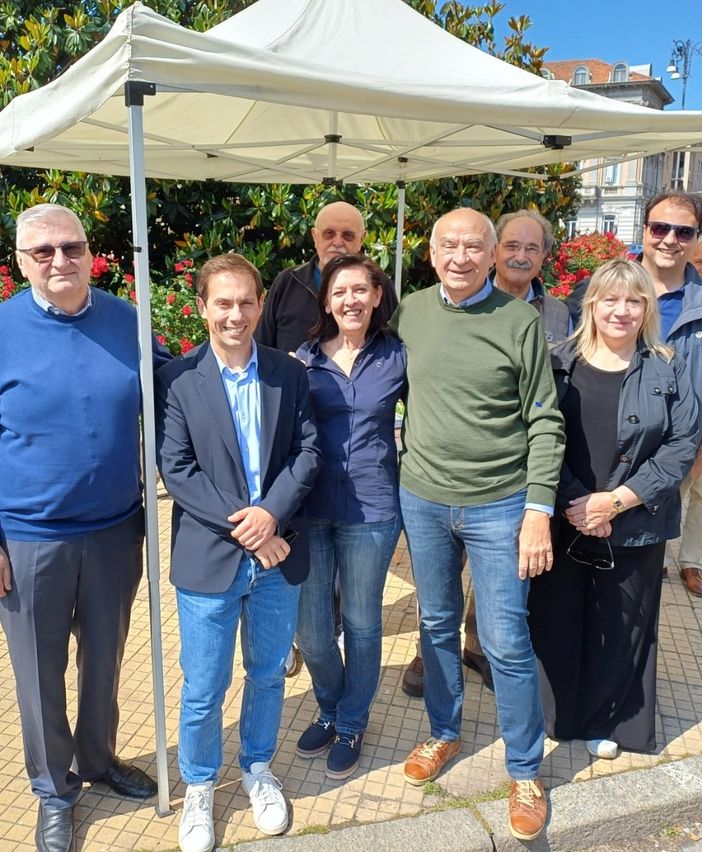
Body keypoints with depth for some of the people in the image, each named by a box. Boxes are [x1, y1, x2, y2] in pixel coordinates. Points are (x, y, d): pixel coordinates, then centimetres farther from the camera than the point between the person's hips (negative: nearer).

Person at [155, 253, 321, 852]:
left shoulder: (290, 373, 2)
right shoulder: (177, 379, -6)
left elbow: (307, 451, -1)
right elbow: (176, 468, -10)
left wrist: (271, 513, -16)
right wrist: (240, 528, -16)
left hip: (278, 553, 3)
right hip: (209, 556, -2)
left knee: (268, 674, 19)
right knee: (203, 689, 10)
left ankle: (259, 769, 43)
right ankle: (199, 788, 36)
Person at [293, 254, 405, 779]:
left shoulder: (396, 357, 0)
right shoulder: (304, 358, 3)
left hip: (371, 509, -1)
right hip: (310, 508, 2)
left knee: (361, 624, 12)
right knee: (312, 631, 8)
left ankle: (352, 725, 36)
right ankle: (329, 710, 39)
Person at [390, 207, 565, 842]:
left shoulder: (520, 320, -7)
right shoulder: (410, 313, 3)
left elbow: (545, 422, -6)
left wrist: (539, 510, -12)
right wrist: (402, 468, 6)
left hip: (498, 505, -3)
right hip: (422, 499, 4)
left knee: (506, 643, 3)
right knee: (437, 624, 18)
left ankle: (526, 771, 24)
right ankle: (444, 733, 40)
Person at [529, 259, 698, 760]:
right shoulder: (559, 365, -1)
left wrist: (616, 501, -15)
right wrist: (572, 503, -16)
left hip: (635, 528, 1)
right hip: (561, 525, 0)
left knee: (621, 629, 13)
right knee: (555, 621, 11)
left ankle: (604, 722, 35)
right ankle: (554, 714, 34)